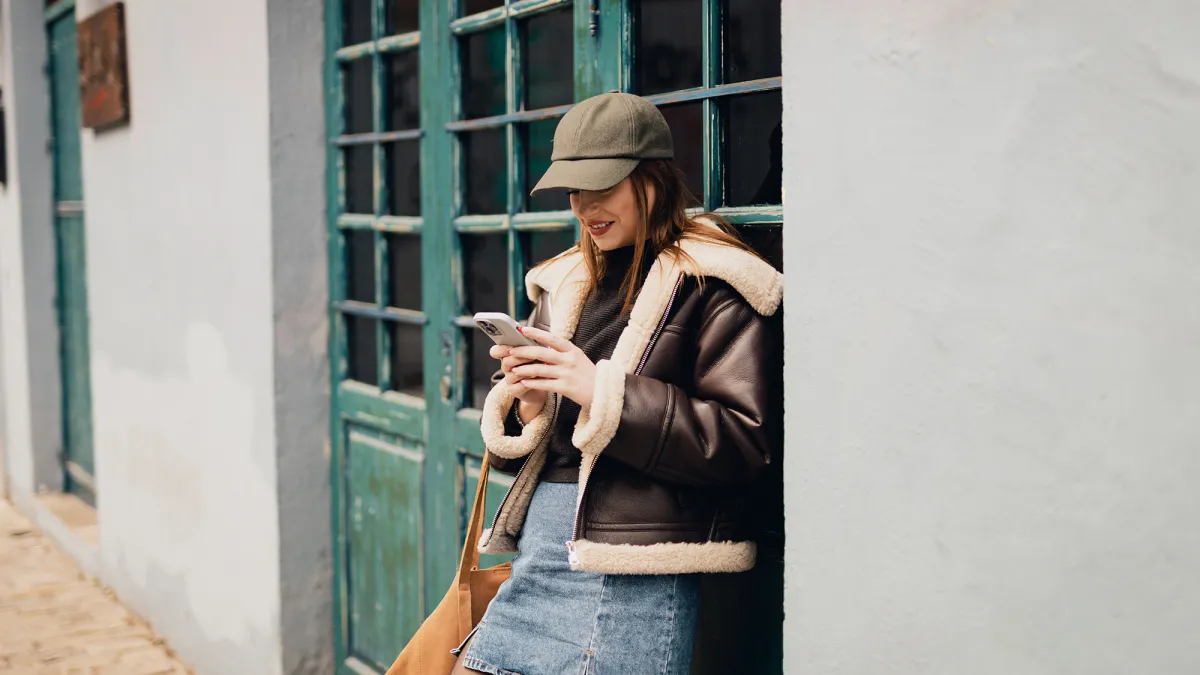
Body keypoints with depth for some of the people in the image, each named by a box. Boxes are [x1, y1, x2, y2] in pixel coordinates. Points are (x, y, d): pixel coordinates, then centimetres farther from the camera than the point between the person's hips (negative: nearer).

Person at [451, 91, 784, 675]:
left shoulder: (712, 286, -5)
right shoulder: (566, 283, 16)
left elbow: (746, 444, -14)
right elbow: (511, 446, 20)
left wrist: (605, 392, -17)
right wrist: (525, 407, -4)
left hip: (633, 571, -6)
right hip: (537, 548, 7)